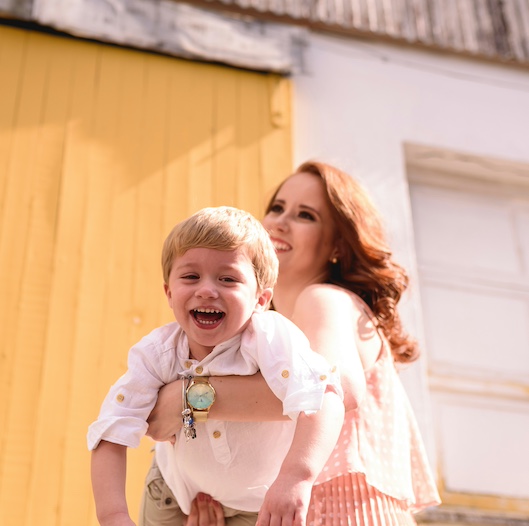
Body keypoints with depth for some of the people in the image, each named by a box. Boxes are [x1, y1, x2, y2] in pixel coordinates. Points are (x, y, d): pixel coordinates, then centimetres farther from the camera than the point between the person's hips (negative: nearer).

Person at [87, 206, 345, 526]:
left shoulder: (269, 337, -32)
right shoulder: (156, 352, -21)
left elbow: (322, 395, -49)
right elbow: (112, 431, -20)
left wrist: (297, 475, -65)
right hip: (183, 499, 2)